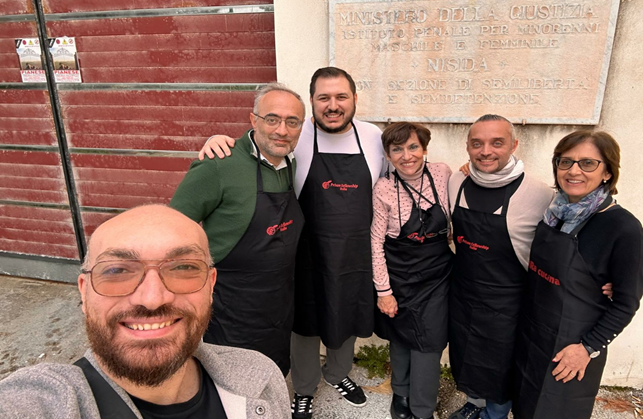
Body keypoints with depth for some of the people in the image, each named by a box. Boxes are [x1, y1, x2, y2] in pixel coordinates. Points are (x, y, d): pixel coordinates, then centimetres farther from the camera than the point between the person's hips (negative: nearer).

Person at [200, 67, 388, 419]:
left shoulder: (375, 138, -3)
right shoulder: (295, 137, -13)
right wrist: (218, 140, -28)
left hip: (357, 255, 3)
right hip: (308, 254, -3)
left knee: (349, 321, 23)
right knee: (306, 325, 17)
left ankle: (338, 374, 54)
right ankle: (304, 389, 45)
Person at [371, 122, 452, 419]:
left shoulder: (443, 174, -8)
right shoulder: (383, 189, -15)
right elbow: (377, 243, -10)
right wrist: (383, 291, -9)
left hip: (436, 277, 2)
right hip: (399, 278, -1)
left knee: (428, 343, 4)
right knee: (400, 339, 16)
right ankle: (400, 393, 42)